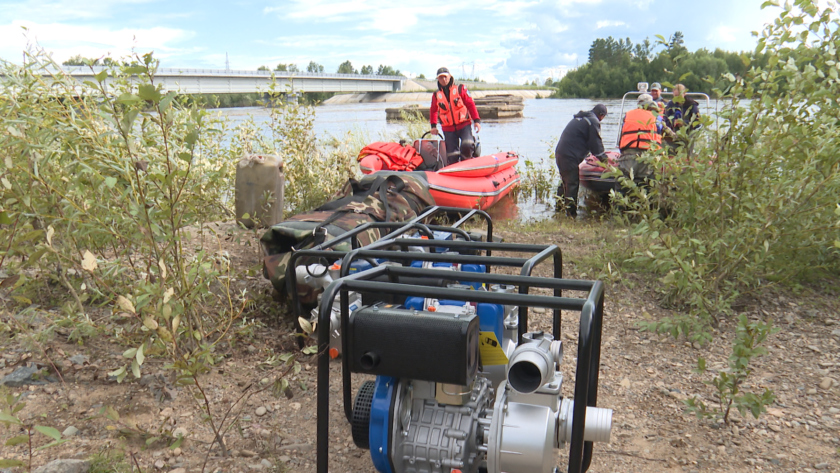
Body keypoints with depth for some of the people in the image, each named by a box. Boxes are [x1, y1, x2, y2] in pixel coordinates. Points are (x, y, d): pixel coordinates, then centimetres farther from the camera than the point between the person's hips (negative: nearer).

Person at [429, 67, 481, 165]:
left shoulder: (460, 89, 1)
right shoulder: (436, 95, 8)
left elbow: (470, 104, 0)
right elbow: (433, 111, 23)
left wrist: (476, 120, -7)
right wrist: (433, 125, 14)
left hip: (464, 125, -2)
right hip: (448, 129, 2)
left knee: (467, 145, -24)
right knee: (452, 156, 1)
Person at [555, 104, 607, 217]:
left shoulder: (579, 118, 22)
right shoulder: (594, 121, -7)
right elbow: (595, 142, -6)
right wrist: (602, 156, 9)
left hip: (560, 152, 10)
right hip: (570, 156, -10)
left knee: (566, 181, 20)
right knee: (572, 183, -6)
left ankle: (559, 206, 26)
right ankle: (571, 212, -5)